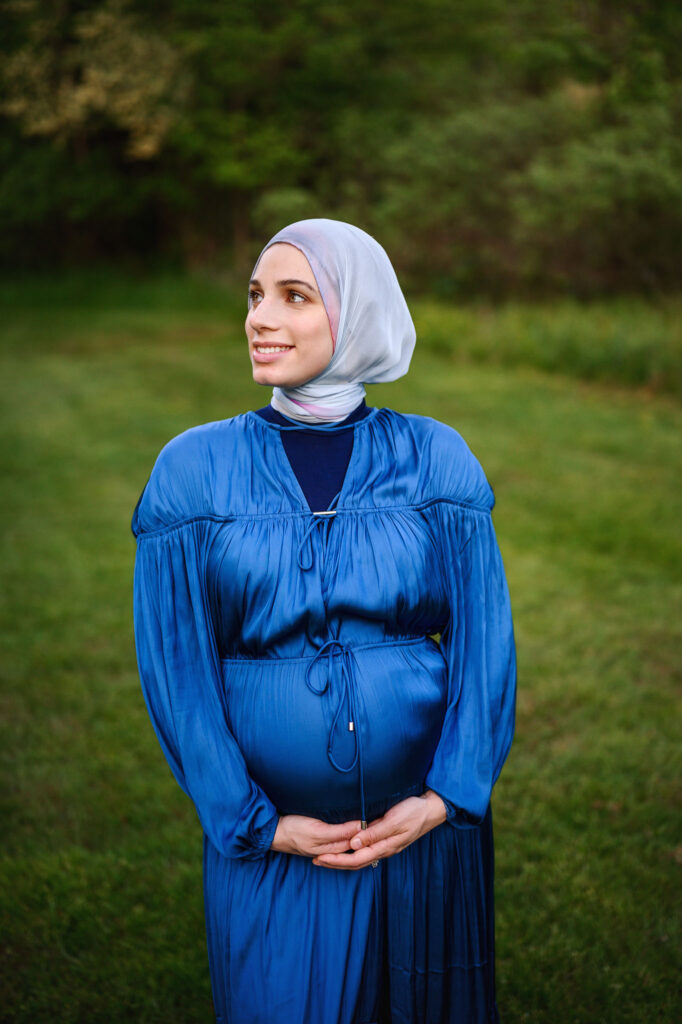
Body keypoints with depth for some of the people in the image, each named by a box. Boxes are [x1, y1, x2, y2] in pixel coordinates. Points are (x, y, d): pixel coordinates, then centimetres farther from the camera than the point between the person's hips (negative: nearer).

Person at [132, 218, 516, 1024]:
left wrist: (445, 799, -11)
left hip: (427, 831, 1)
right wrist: (258, 825, -8)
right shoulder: (194, 470, -4)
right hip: (271, 844, -1)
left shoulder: (435, 459, -2)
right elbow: (175, 664, -5)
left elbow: (485, 639, -3)